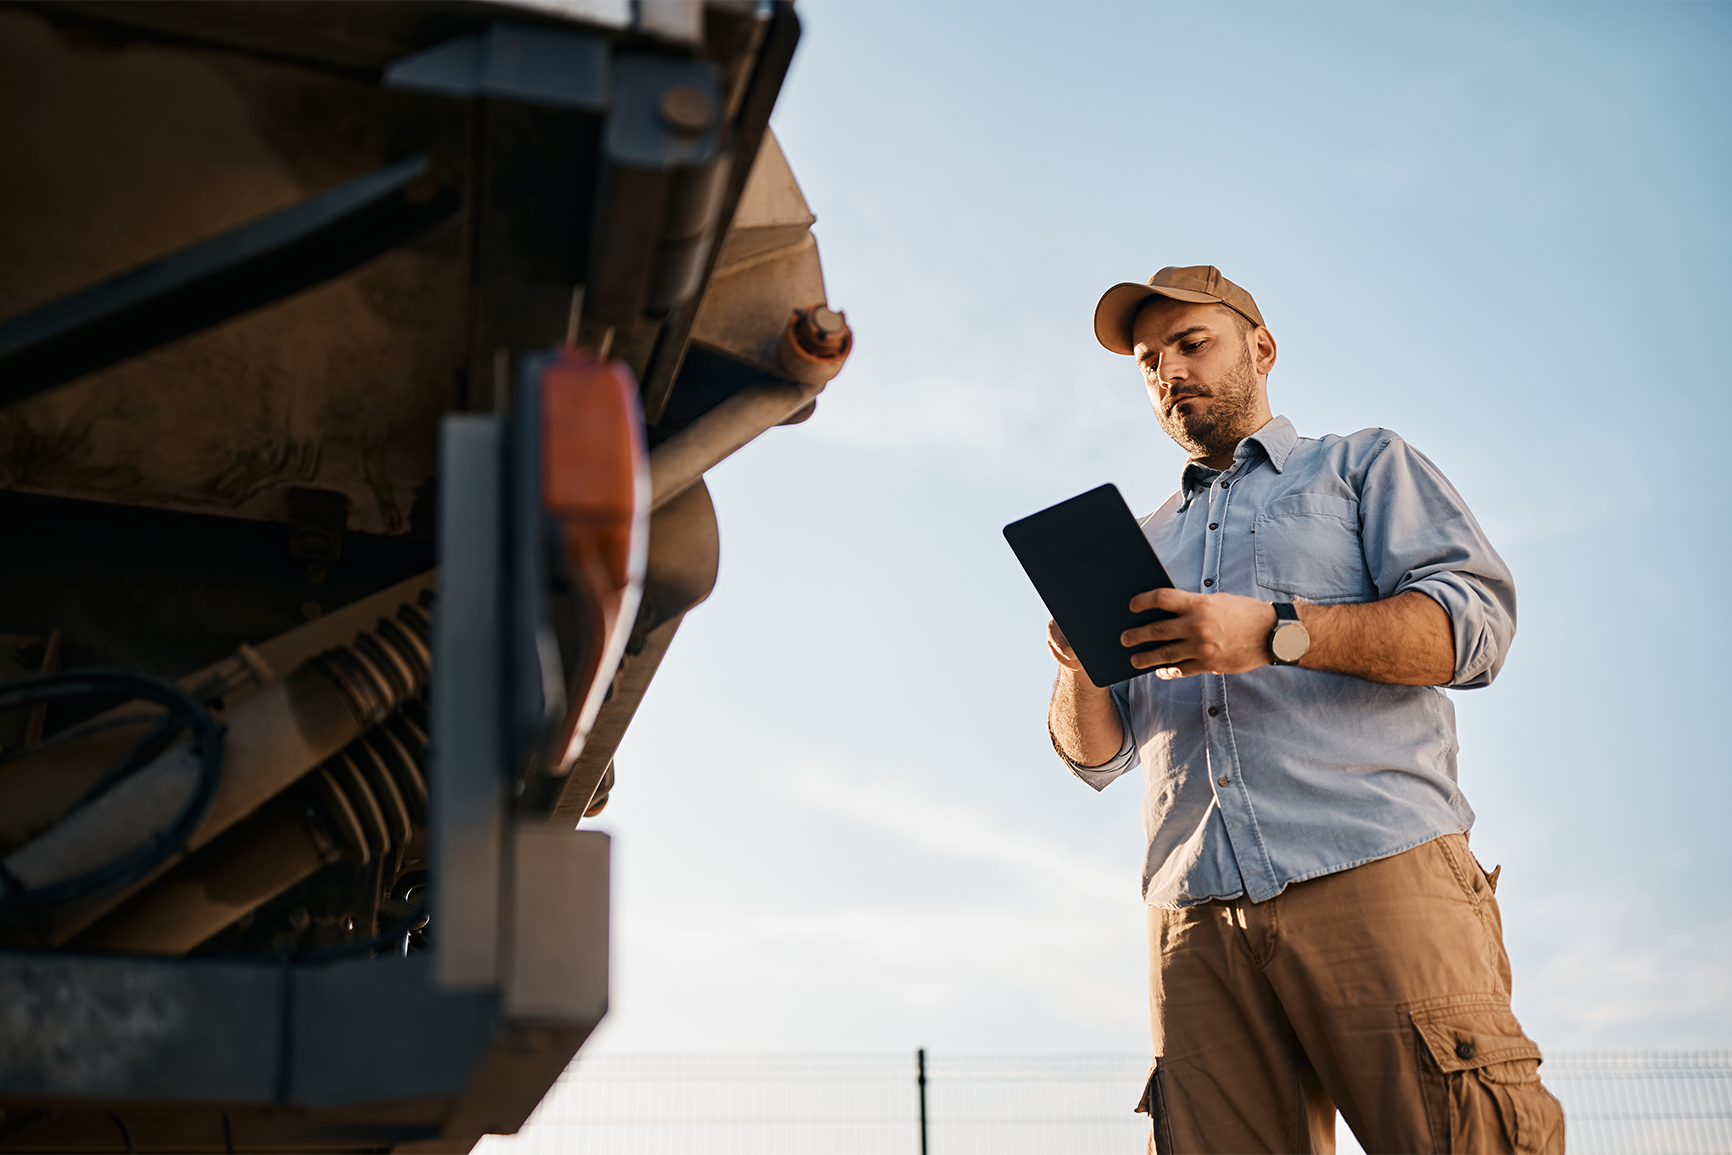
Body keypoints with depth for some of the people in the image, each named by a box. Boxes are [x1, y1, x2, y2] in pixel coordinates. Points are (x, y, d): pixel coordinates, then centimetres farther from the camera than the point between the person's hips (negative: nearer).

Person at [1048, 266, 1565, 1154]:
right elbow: (1097, 757, 22)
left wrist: (1275, 634, -13)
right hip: (1199, 916, 4)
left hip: (1378, 876, -3)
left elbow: (1475, 622, 0)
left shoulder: (1363, 466, 18)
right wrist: (1081, 673, -2)